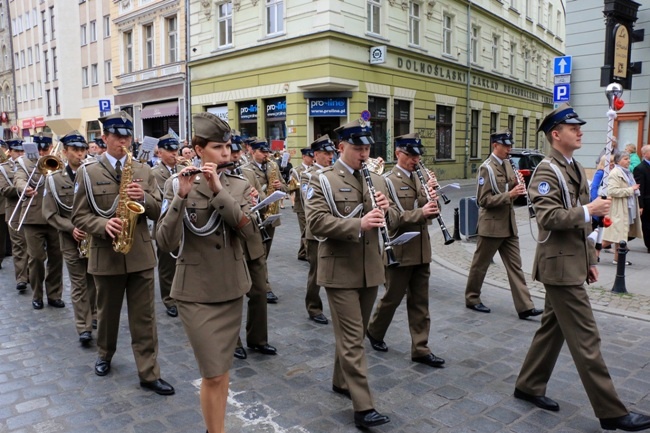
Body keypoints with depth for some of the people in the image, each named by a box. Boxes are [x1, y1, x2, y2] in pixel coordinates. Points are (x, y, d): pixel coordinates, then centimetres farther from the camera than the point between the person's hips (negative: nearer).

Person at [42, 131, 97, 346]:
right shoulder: (53, 178, 0)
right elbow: (50, 213, -2)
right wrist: (71, 228, -15)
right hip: (71, 239, -1)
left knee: (94, 280, 13)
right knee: (78, 284, 3)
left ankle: (94, 316, 31)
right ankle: (84, 328, 9)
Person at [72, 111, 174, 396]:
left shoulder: (143, 170, 5)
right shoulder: (88, 172, -1)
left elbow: (158, 211, 3)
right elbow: (79, 215, -3)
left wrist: (144, 198, -18)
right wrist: (103, 225, -21)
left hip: (141, 254, 1)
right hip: (106, 254, -1)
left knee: (144, 317, 4)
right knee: (107, 312, 18)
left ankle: (149, 373, 11)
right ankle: (104, 354, 43)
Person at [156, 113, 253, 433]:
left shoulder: (239, 186, 1)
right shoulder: (177, 185, -6)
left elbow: (248, 229, -15)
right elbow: (165, 242, -16)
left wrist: (219, 190, -22)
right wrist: (181, 196, -26)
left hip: (231, 288, 3)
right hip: (195, 291, -3)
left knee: (222, 369, 15)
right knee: (213, 374, -2)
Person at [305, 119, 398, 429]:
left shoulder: (376, 179, 11)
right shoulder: (323, 181, -8)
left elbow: (394, 218, 11)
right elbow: (316, 222, -19)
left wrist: (386, 210, -13)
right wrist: (358, 224, -29)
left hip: (371, 269, 6)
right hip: (340, 271, -6)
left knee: (355, 333, 18)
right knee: (352, 338, -3)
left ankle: (341, 381, 37)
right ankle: (363, 407, 2)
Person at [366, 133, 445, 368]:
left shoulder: (419, 178, 10)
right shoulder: (388, 180, -10)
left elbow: (429, 212, 7)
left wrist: (432, 201, -14)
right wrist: (421, 212, -29)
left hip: (421, 250, 6)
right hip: (400, 251, -6)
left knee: (420, 302, 10)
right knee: (393, 297, 9)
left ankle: (420, 349, 18)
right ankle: (374, 331, 33)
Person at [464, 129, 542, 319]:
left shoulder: (507, 164, 9)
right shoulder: (486, 168, -15)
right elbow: (484, 200, -20)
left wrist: (516, 187, -2)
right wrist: (510, 194, -25)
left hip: (509, 225, 8)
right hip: (492, 225, -8)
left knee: (515, 265, 6)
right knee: (480, 264, 7)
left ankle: (525, 306, 9)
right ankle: (472, 299, 23)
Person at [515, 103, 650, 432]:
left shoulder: (575, 168, 16)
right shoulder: (547, 170, -13)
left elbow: (580, 223, 19)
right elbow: (548, 218, -25)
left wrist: (590, 260, 17)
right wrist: (589, 210, -21)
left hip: (572, 263, 10)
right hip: (560, 266, -10)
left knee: (553, 328, 15)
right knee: (585, 338, -2)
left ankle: (529, 386, 28)